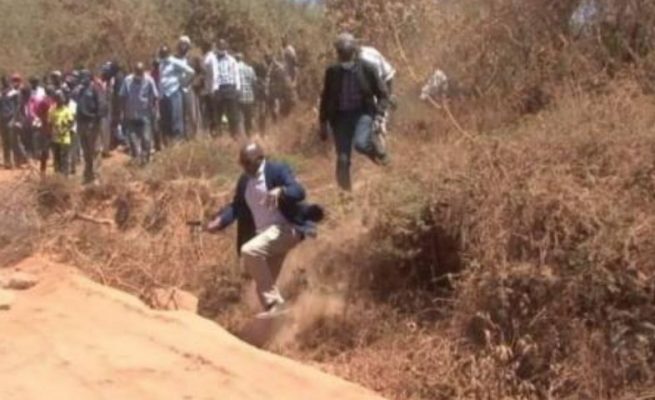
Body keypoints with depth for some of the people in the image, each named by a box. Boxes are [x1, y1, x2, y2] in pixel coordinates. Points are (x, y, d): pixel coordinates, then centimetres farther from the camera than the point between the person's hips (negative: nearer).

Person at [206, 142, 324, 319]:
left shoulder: (278, 170, -9)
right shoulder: (244, 181, 11)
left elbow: (299, 192, -21)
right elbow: (237, 206, 11)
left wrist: (280, 191, -41)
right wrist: (219, 221, -8)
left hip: (285, 228, -8)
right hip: (264, 234, 8)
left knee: (249, 251, -30)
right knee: (265, 282, 11)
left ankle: (274, 303, -24)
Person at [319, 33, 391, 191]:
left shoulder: (367, 69, -4)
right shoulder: (332, 72, 1)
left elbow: (382, 94, 3)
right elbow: (326, 98, 11)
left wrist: (379, 114, -13)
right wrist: (323, 123, 10)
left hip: (363, 113, -2)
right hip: (341, 116, 2)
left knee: (361, 143, -30)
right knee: (343, 159, -4)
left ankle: (376, 148, 7)